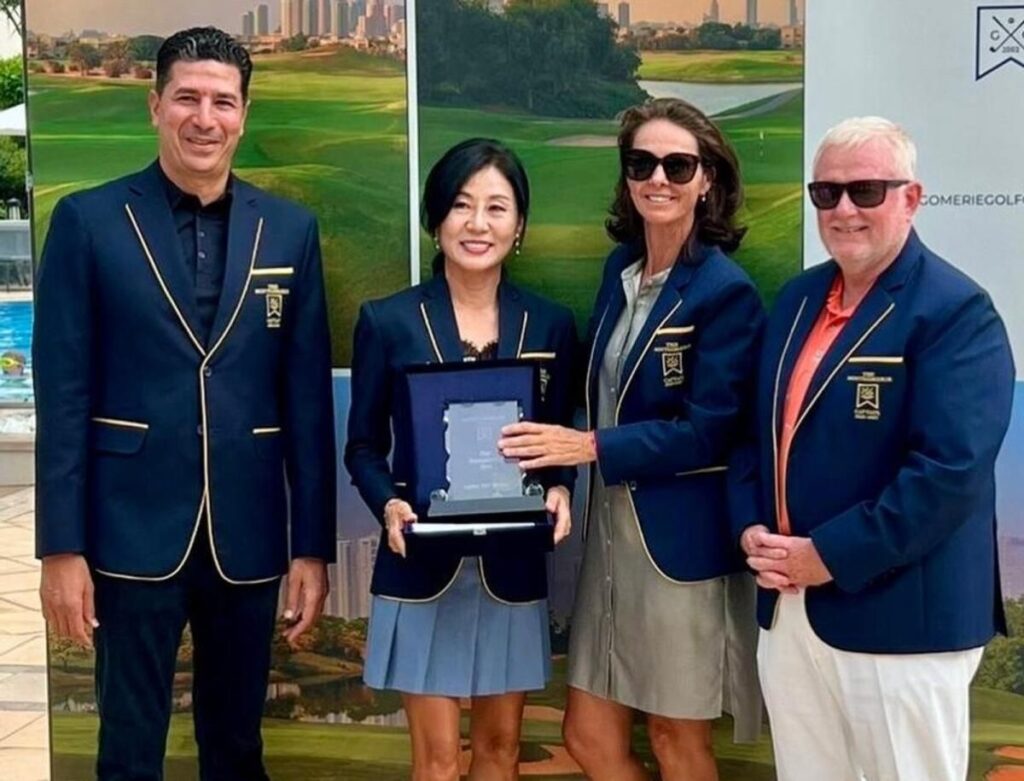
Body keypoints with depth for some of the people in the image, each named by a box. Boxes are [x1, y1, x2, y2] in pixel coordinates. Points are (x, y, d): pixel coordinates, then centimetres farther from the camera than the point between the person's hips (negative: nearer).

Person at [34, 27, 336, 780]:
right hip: (134, 533, -2)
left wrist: (313, 544, 2)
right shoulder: (88, 220, -3)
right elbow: (63, 395, -4)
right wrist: (61, 545, -7)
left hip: (249, 536, 2)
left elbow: (307, 397, 4)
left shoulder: (289, 229, 4)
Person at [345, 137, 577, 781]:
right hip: (422, 568, -2)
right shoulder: (388, 321, -3)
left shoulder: (550, 324, 2)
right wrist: (389, 504, -18)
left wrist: (560, 493, -13)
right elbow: (364, 446, 1)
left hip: (513, 569, 2)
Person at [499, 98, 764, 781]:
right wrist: (559, 442, 2)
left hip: (682, 538, -7)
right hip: (611, 526, 7)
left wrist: (591, 447, -20)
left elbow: (707, 433, -18)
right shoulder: (621, 268, 8)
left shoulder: (727, 292, -13)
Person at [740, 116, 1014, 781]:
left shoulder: (956, 311, -12)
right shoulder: (798, 298, 11)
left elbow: (949, 470, -22)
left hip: (901, 617, -7)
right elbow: (762, 429, 15)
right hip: (786, 606, 7)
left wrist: (829, 556, -19)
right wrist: (752, 530, -2)